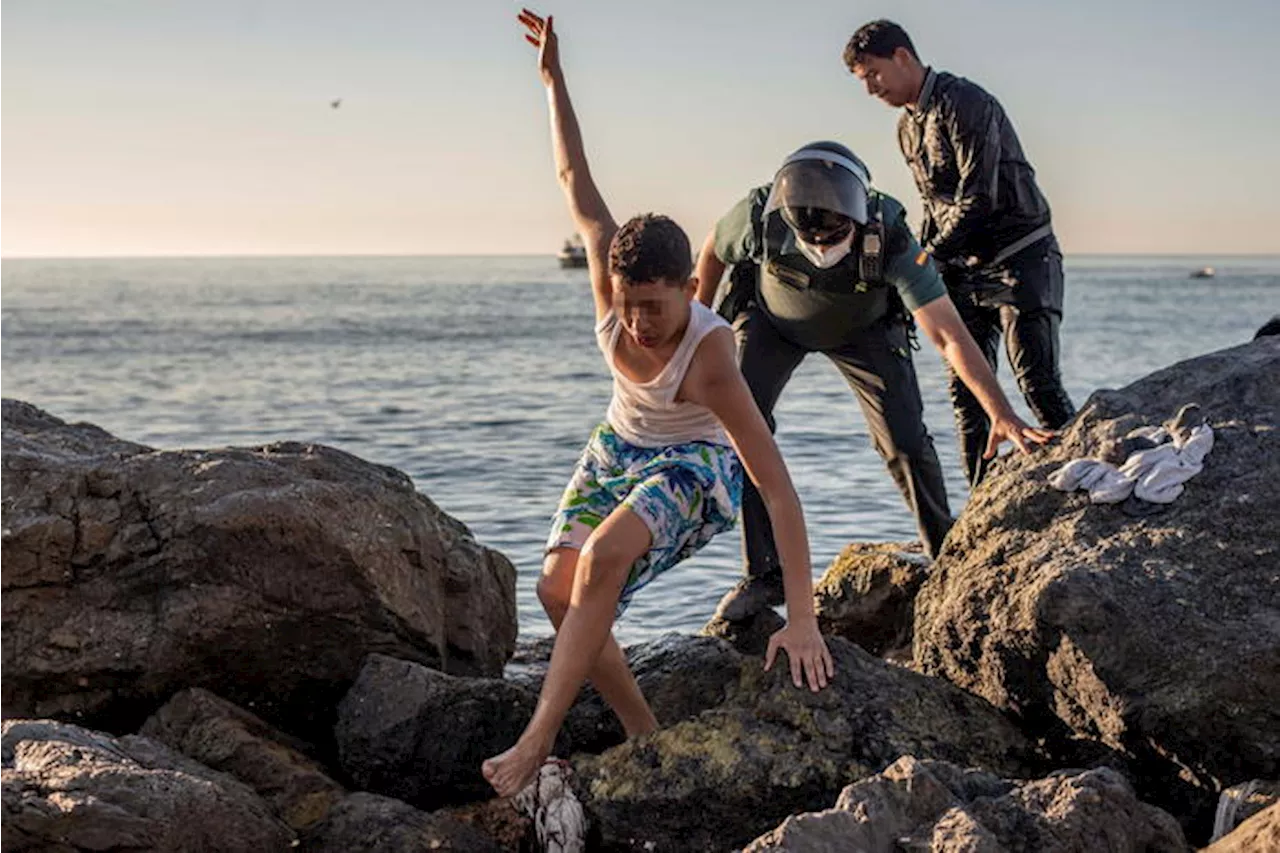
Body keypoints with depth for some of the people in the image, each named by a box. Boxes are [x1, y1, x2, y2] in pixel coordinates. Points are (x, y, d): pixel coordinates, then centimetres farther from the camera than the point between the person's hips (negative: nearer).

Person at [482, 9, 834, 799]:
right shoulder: (616, 285, -24)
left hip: (695, 468, -6)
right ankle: (645, 734, 0)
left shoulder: (711, 360, -36)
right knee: (559, 587, -15)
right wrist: (553, 78, -11)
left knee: (602, 559, -34)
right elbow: (577, 179, -9)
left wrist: (802, 618, -38)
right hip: (621, 448, 6)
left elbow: (778, 486, -35)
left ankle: (537, 744, -28)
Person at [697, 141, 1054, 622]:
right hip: (772, 319, 1)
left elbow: (947, 335, -43)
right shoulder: (760, 216, -37)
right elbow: (714, 251, -11)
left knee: (904, 438, -10)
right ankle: (764, 575, -8)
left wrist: (1001, 414, -51)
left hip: (862, 329, -1)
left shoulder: (890, 239, -40)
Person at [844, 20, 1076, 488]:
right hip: (966, 269, 8)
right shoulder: (908, 126, 13)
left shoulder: (965, 103, -15)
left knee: (1038, 383, -17)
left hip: (1021, 256, -8)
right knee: (966, 389, 3)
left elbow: (978, 199, -21)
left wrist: (929, 258, -17)